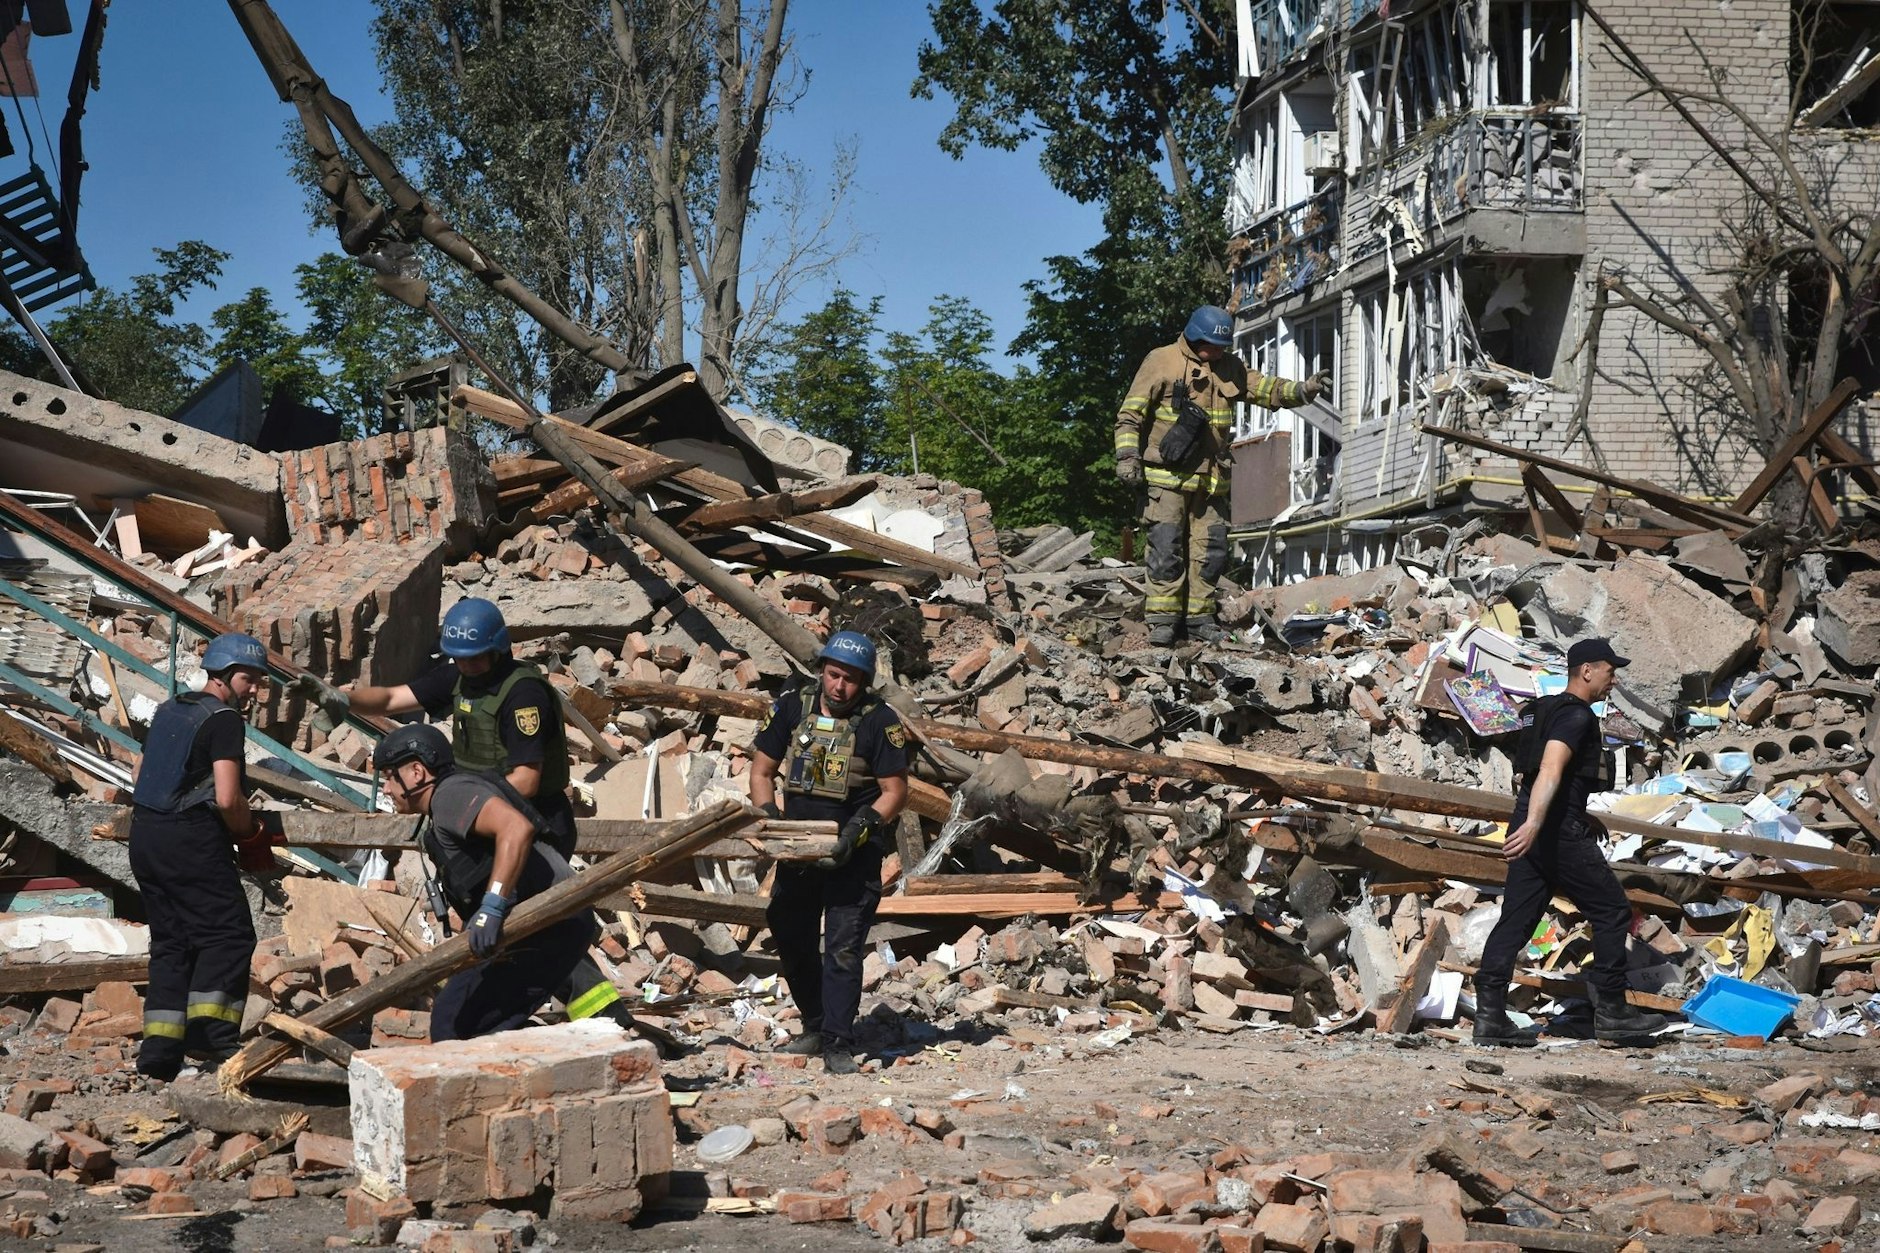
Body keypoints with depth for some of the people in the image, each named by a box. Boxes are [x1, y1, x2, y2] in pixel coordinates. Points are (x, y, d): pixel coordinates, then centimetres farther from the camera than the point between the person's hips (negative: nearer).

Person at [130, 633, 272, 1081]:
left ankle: (158, 1051, 7)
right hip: (191, 841, -8)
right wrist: (252, 833, -2)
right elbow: (228, 799, -18)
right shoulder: (224, 720, -9)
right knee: (228, 935, -4)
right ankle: (209, 1033, -15)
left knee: (170, 941, 12)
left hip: (145, 837, 9)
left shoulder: (169, 710, 17)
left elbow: (140, 772, 26)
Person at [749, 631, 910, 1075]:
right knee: (792, 938, 12)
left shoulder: (880, 722, -12)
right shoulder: (791, 709, -1)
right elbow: (762, 771, 6)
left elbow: (894, 792, -9)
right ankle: (816, 1026, 30)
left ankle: (838, 1046, -8)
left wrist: (860, 828, -23)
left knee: (843, 946, -10)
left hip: (854, 852, -5)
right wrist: (770, 819, -9)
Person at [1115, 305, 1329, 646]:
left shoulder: (1229, 368, 14)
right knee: (1167, 548, -8)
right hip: (1167, 475, -6)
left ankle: (1199, 616, 14)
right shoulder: (1162, 361, -3)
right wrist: (1127, 456, -15)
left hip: (1211, 479, 6)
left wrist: (1302, 391, 1)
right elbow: (1131, 413, -5)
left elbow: (1266, 388, 19)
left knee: (1210, 549, 6)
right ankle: (1163, 618, -3)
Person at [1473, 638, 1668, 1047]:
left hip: (1532, 830, 10)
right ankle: (1611, 1013, 7)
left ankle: (1490, 1016, -1)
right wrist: (1533, 823, -38)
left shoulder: (1548, 709, 20)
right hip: (1558, 830, -10)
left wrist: (1581, 818, 36)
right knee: (1613, 911, 2)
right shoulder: (1576, 715, -11)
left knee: (1516, 920, 5)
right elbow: (1550, 770, -26)